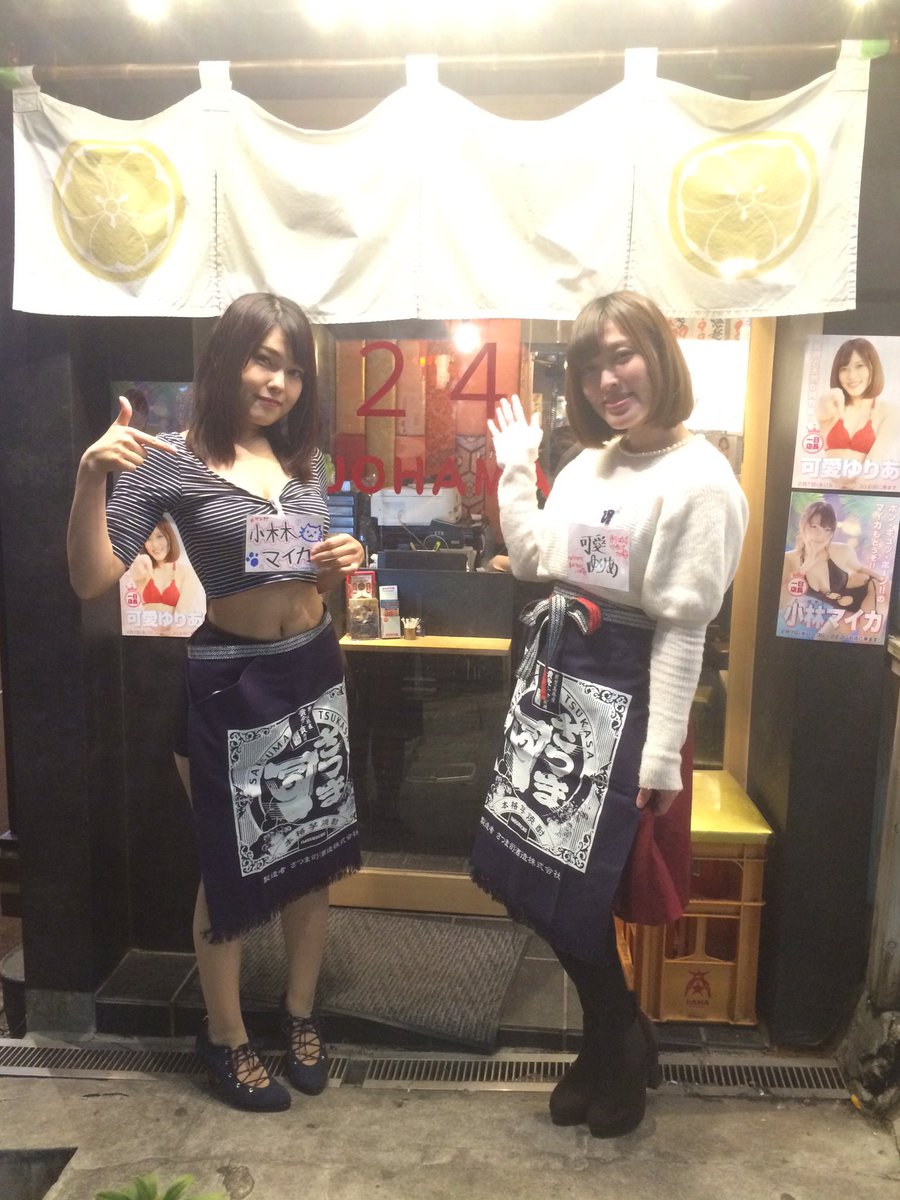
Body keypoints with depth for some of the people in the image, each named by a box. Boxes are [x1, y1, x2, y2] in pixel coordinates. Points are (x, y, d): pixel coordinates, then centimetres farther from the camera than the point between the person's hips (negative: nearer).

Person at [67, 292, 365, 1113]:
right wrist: (91, 476, -30)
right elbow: (93, 580, -17)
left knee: (314, 852, 15)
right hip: (229, 683, -5)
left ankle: (301, 1014, 38)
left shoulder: (306, 460, 8)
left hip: (314, 671, 6)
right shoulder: (172, 460, -10)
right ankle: (225, 1037, 33)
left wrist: (343, 565, -3)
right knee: (231, 865, 9)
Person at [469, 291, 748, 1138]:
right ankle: (616, 1037, 35)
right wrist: (513, 471, 14)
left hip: (619, 699, -8)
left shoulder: (698, 481, -14)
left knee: (572, 889, 1)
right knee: (528, 872, 12)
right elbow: (531, 560, 17)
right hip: (551, 681, 8)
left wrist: (662, 756, -17)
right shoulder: (588, 464, 9)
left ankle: (616, 1051, 31)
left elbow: (681, 628, -17)